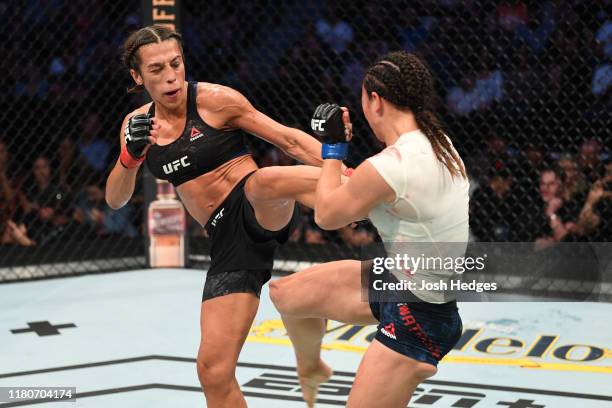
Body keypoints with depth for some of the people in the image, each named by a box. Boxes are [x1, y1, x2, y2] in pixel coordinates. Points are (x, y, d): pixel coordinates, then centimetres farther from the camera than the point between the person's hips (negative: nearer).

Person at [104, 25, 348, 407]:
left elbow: (290, 139, -4)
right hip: (228, 239, 4)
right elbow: (116, 199, 8)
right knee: (213, 371, -3)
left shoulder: (214, 99, -4)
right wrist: (131, 155, -12)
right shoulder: (138, 123, 10)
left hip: (264, 213, -4)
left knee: (264, 181, -42)